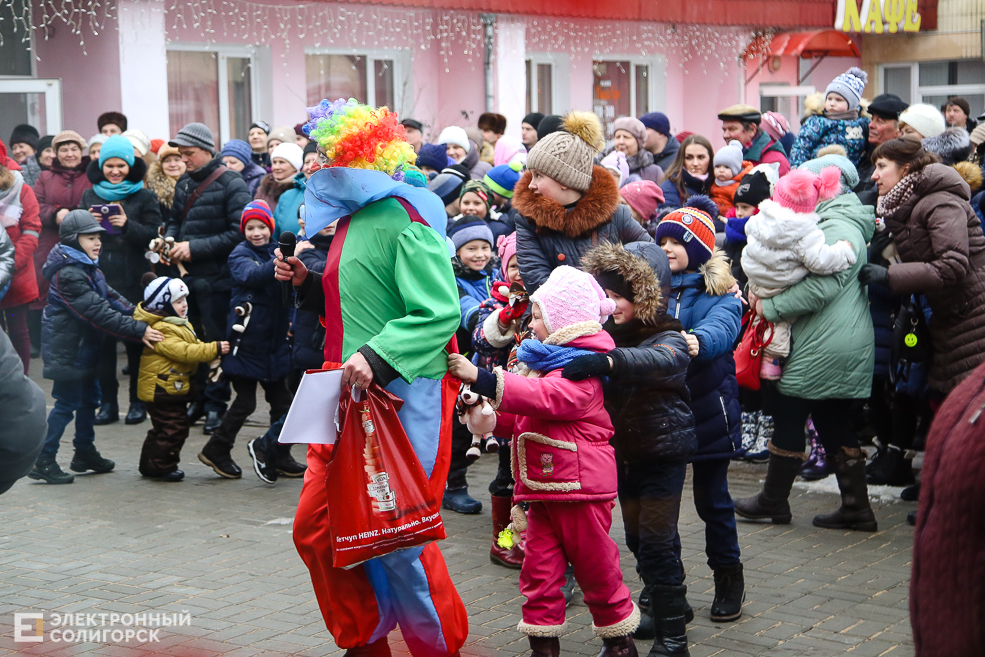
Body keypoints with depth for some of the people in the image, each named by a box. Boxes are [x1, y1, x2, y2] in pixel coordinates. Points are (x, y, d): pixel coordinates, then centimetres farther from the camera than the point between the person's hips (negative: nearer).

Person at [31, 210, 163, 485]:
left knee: (89, 397, 18)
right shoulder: (68, 274, -24)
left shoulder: (88, 268, 10)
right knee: (67, 402, -5)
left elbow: (111, 298, 9)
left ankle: (85, 452, 32)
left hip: (84, 346, 10)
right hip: (66, 350, -10)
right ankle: (44, 462, 2)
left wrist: (142, 317, -5)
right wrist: (138, 331, -30)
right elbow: (98, 313, -29)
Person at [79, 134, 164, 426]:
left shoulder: (145, 197, 3)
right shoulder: (89, 196, 12)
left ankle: (138, 402, 11)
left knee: (135, 339, 2)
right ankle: (107, 402, 10)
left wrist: (128, 225, -20)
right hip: (98, 278, 3)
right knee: (102, 340, 3)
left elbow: (154, 235, -5)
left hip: (133, 281, -3)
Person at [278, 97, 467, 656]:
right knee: (316, 528, 11)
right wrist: (308, 283, 10)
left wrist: (377, 358, -31)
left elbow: (438, 311, -22)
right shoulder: (352, 217, 15)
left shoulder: (403, 217, -14)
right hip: (354, 396, 9)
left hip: (404, 396, -9)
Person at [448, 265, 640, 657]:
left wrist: (482, 378, -34)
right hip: (543, 488, 8)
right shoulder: (546, 361, 18)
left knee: (595, 569, 5)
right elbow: (520, 419, 24)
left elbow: (547, 398, -30)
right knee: (538, 569, 4)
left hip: (580, 488, -8)